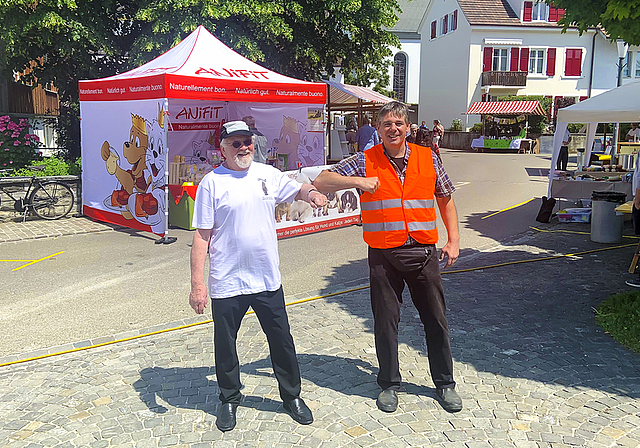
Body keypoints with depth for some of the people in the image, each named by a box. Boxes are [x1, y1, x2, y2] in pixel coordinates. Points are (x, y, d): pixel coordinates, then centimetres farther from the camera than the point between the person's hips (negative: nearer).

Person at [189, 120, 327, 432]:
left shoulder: (268, 174, 4)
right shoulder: (212, 182, -7)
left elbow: (297, 190, 20)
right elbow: (202, 236, -8)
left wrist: (310, 192, -5)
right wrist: (196, 282, -11)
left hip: (267, 280, 3)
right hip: (226, 284, -3)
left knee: (282, 341, 13)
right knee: (225, 345, 13)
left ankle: (292, 396, 34)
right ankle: (229, 400, 36)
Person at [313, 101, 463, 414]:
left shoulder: (428, 158, 5)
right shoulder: (365, 162, -1)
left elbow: (445, 198, 15)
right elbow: (321, 182, -3)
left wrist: (453, 241, 8)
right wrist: (358, 181, -17)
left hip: (424, 252, 1)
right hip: (383, 256, -1)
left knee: (436, 320, 9)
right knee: (385, 322, 8)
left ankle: (445, 383, 28)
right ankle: (389, 384, 26)